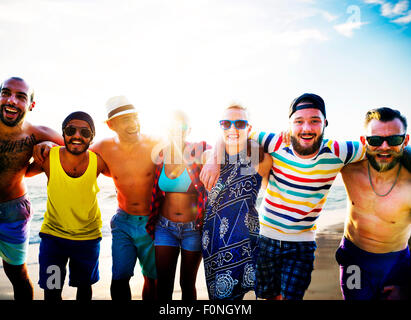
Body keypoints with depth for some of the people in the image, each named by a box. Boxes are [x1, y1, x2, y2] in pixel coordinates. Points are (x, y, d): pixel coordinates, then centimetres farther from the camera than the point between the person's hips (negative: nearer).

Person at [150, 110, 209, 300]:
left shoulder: (199, 151, -9)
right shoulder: (160, 155, -1)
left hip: (193, 228, -2)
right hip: (165, 226, 2)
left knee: (188, 284, 13)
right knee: (163, 285, 4)